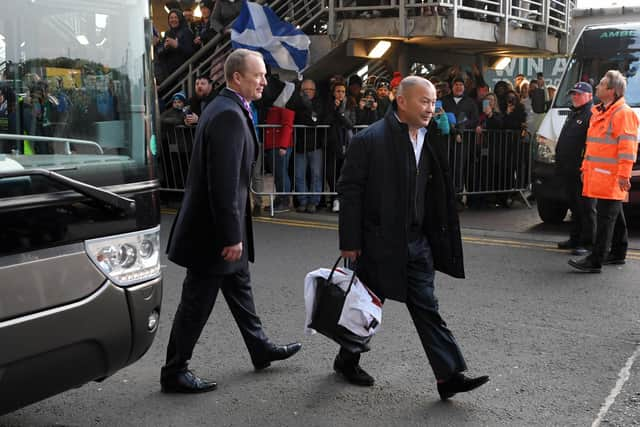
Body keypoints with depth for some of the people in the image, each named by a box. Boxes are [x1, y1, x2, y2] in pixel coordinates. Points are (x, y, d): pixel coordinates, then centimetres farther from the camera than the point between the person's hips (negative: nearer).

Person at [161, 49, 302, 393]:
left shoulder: (227, 108, 10)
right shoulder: (229, 115, -22)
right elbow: (224, 182, -26)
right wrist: (231, 236, -23)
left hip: (219, 222, 11)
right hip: (213, 227, -11)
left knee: (239, 286, 22)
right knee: (197, 301, 2)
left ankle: (260, 349, 38)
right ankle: (174, 372, 16)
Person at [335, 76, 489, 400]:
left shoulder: (429, 140, 6)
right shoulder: (370, 140, -14)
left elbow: (436, 193, 11)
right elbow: (350, 191, -13)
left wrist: (436, 235, 9)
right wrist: (350, 242, -14)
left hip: (417, 240, 5)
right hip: (379, 240, -5)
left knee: (426, 307, 6)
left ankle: (449, 375, 8)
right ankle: (347, 360, 32)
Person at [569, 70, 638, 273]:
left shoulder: (624, 113, -12)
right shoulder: (598, 112, 18)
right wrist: (585, 167, 22)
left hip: (612, 177, -9)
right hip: (598, 173, 9)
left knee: (605, 217, -9)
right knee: (615, 216, 18)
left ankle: (596, 261, -9)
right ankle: (618, 253, 28)